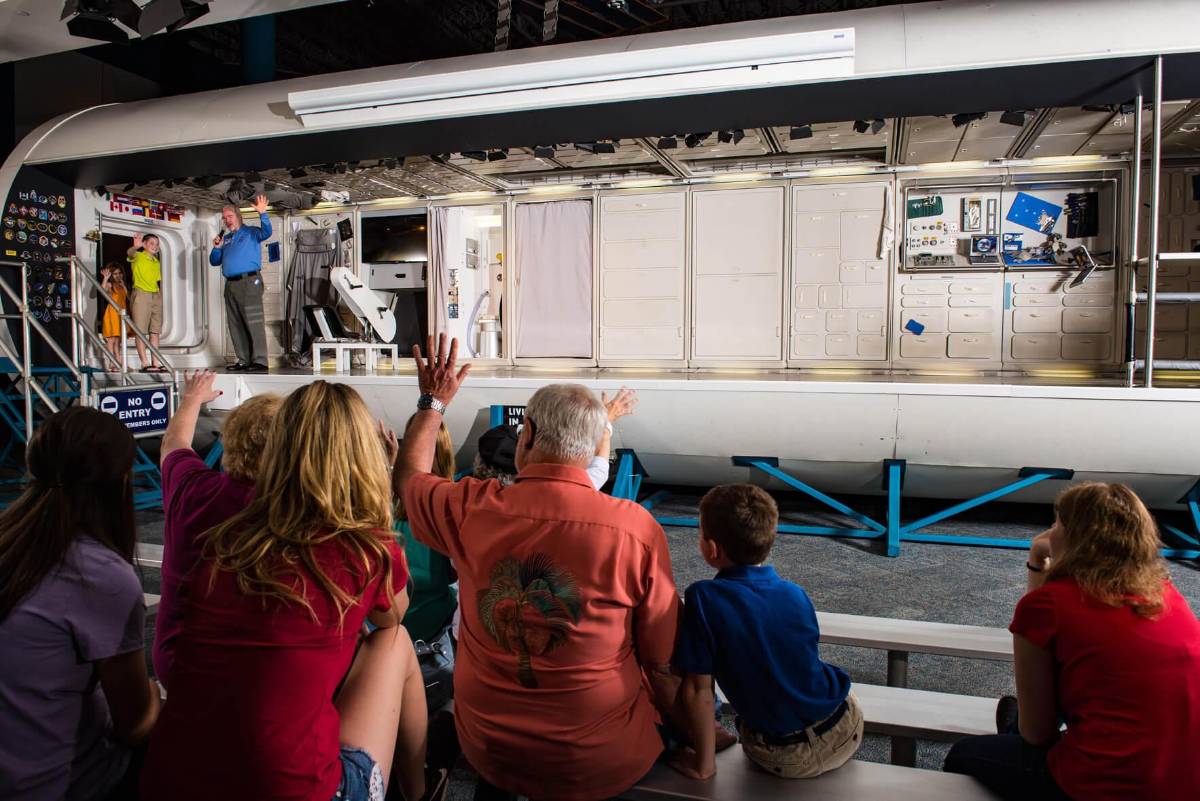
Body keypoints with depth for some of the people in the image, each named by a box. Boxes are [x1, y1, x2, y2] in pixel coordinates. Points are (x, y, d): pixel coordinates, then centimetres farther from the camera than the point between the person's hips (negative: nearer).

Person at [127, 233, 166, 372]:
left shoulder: (156, 262, 18)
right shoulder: (138, 256, -2)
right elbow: (130, 253, -26)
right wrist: (135, 247, -48)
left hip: (156, 296, 7)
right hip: (141, 294, -7)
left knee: (155, 331, 6)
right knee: (140, 331, -6)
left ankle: (155, 363, 7)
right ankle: (145, 364, -10)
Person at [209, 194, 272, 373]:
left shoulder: (250, 232, 5)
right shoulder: (225, 238, 23)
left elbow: (266, 233, -17)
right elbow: (214, 262, 25)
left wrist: (262, 214, -29)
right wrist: (217, 248, 7)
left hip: (249, 282, -7)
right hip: (231, 284, 8)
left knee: (254, 322, -13)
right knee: (236, 325, 7)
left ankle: (259, 361, -15)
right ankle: (244, 360, 12)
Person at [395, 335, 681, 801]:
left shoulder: (470, 510, -15)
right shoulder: (637, 528, -21)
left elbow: (408, 477, 9)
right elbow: (663, 660, -12)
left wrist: (434, 402, 19)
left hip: (488, 752, 3)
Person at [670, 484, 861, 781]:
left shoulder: (703, 598, -20)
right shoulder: (796, 594, -6)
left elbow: (698, 689, -17)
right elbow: (805, 663, 7)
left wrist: (704, 764, -5)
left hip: (782, 761, -3)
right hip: (847, 734, 3)